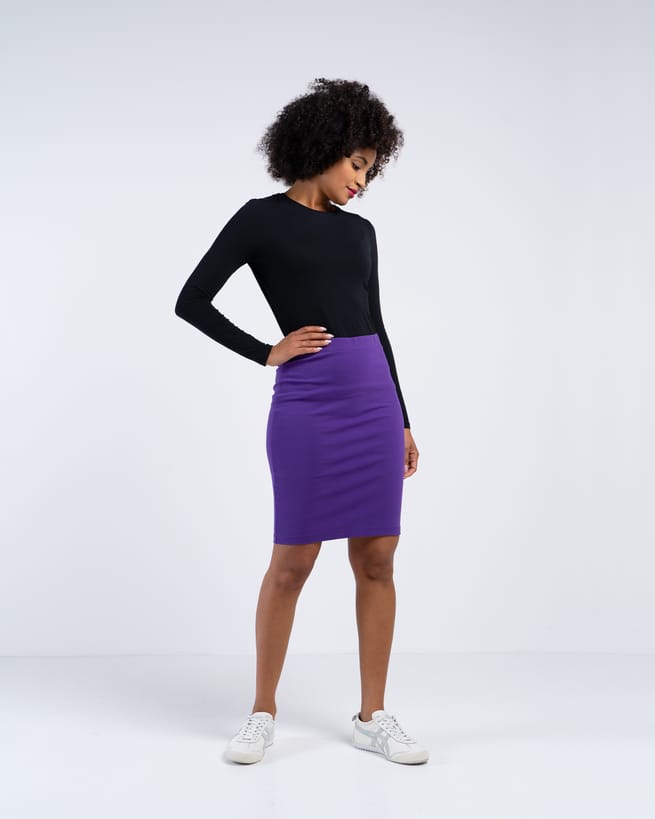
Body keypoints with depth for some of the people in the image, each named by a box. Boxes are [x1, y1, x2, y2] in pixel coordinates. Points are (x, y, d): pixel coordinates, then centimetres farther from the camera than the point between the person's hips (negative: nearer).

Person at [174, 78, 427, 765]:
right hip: (307, 403, -5)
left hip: (374, 400, 5)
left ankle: (373, 716, 16)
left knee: (377, 559, 5)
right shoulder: (262, 219, 0)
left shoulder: (360, 232, 15)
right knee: (293, 561, 1)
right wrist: (267, 353, -4)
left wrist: (402, 420, 17)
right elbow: (191, 302, -4)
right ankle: (263, 711, 18)